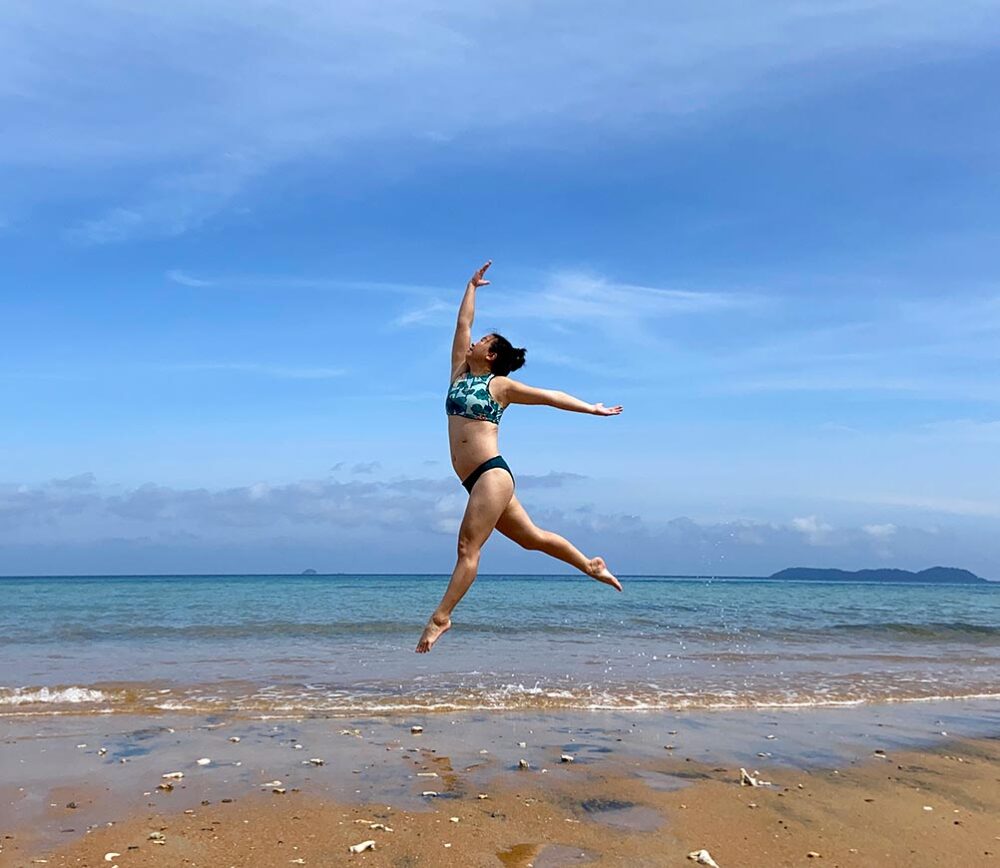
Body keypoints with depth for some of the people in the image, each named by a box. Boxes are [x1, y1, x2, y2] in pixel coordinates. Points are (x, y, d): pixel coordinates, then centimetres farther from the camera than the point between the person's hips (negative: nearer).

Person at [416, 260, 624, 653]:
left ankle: (441, 616, -15)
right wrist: (472, 286, 32)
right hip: (477, 480, 7)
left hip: (492, 473, -7)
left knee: (468, 546, -13)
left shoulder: (501, 385, 2)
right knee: (532, 537, 13)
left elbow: (549, 396, 10)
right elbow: (462, 323, 23)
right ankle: (590, 565, 27)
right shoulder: (460, 374, 18)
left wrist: (592, 409, 13)